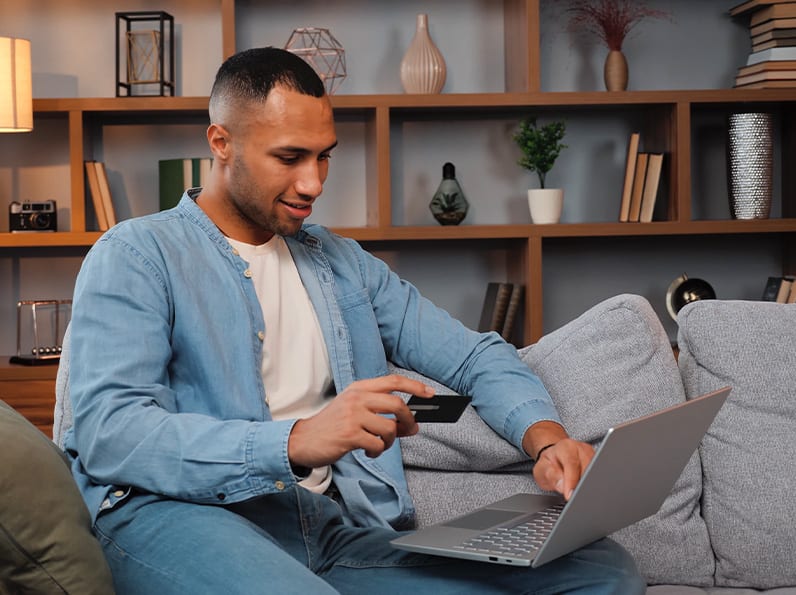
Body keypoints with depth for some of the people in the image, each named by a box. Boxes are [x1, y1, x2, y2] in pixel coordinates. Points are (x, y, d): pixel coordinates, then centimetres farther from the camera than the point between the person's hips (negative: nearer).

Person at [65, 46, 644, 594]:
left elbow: (476, 356, 22)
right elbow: (105, 432, -12)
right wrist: (295, 441, -25)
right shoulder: (136, 256, 3)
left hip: (335, 524, 6)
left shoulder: (344, 263, 24)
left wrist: (546, 437, -1)